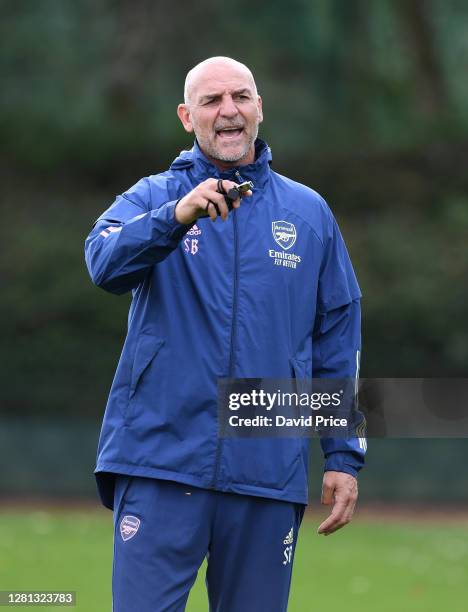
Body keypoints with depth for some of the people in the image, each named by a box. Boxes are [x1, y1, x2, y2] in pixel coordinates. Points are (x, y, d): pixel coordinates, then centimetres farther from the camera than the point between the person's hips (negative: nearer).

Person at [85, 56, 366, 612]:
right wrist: (177, 216, -32)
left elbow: (337, 340, 12)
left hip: (268, 472, 2)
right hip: (160, 460, -2)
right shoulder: (153, 197, 6)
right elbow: (105, 263, -15)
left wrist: (343, 456, 7)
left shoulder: (308, 213, 11)